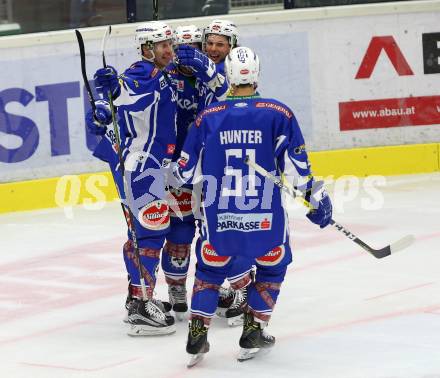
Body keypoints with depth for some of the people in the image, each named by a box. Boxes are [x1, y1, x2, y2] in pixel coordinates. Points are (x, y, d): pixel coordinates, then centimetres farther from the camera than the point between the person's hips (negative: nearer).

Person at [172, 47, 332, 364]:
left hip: (219, 217, 2)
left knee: (210, 268, 20)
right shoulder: (279, 114, -4)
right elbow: (296, 164, -4)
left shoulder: (208, 117, 1)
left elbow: (187, 170, 9)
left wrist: (170, 178, 31)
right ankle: (253, 332, 16)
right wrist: (316, 198, 9)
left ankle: (198, 333, 11)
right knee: (272, 266, 20)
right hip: (266, 217, -2)